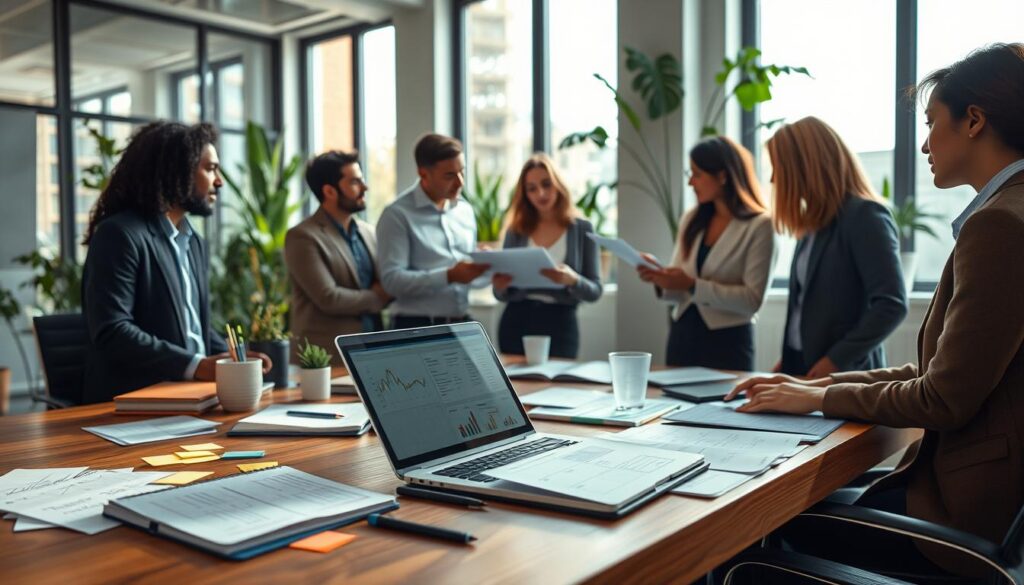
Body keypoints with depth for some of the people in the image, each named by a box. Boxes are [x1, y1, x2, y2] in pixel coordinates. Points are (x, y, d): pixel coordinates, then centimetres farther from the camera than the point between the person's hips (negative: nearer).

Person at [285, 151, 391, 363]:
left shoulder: (368, 232, 12)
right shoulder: (303, 237, -10)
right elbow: (329, 298, -17)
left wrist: (389, 288, -10)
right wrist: (375, 298, -3)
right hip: (327, 356, -6)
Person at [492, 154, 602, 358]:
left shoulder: (582, 229, 0)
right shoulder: (516, 229, 6)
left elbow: (595, 291, -2)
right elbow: (502, 295, 10)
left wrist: (573, 280, -22)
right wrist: (500, 287, -12)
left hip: (560, 325, -2)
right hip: (516, 322, 2)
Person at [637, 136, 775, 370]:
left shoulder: (759, 226, -9)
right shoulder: (691, 220, 7)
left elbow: (753, 299, -15)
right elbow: (679, 288, 8)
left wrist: (693, 286, -22)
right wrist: (661, 278, -13)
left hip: (727, 342, -5)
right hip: (682, 336, 5)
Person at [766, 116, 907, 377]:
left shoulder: (864, 215, -11)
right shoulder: (815, 222, 12)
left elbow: (892, 305, -17)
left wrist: (836, 360, -18)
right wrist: (788, 359, 6)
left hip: (844, 375, -7)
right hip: (802, 365, 7)